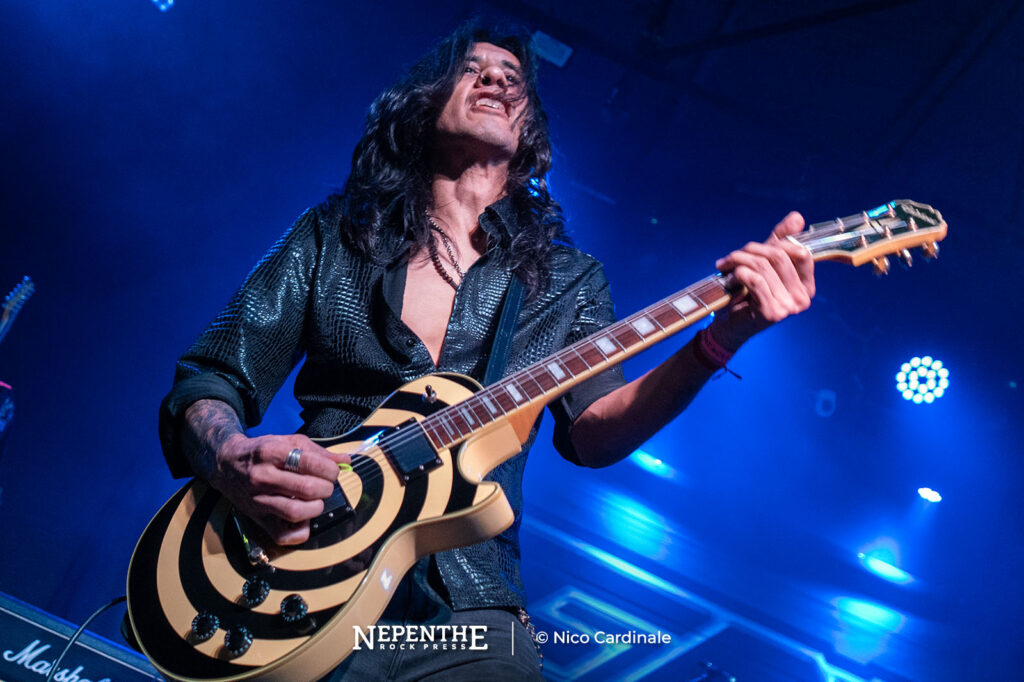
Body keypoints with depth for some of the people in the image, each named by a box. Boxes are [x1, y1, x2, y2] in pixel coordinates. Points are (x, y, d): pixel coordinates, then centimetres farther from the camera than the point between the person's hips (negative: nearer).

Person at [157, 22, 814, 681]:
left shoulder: (569, 280, 12)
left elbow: (592, 431, -3)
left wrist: (722, 338, -19)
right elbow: (206, 383, 7)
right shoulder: (332, 234, 10)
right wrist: (234, 462, -16)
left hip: (461, 608, 2)